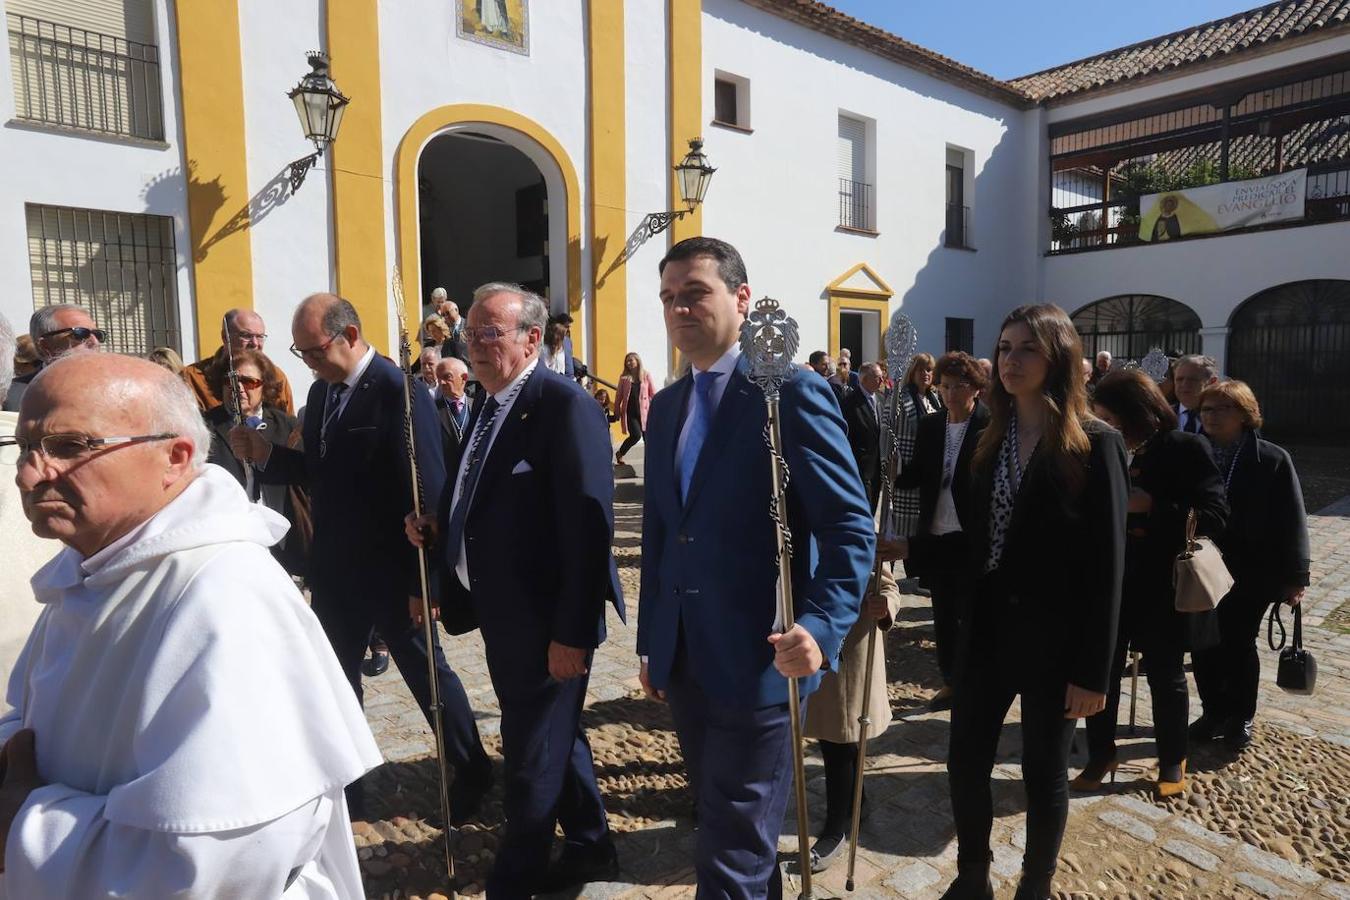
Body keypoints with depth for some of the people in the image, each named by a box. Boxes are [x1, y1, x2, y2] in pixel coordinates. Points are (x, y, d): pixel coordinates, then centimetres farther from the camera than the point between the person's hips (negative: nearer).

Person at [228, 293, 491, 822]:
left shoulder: (399, 393, -19)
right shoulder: (321, 391, 5)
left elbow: (428, 494, -22)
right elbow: (315, 471, 10)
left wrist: (426, 579, -24)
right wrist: (264, 454, -7)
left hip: (391, 571, -7)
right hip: (335, 569, 7)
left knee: (424, 669, 8)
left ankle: (472, 773, 30)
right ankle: (343, 789, 36)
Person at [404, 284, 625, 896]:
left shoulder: (565, 404, -18)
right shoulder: (489, 406, 10)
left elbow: (589, 526, -23)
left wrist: (574, 632, -23)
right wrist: (438, 528, -1)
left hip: (544, 619, -9)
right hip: (500, 611, 9)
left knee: (532, 755, 8)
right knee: (554, 737, 22)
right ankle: (590, 849, 43)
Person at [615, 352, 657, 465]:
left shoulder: (646, 375, 3)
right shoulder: (624, 377, 6)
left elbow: (653, 393, 3)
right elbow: (619, 395, 9)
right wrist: (617, 409, 4)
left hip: (643, 411, 1)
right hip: (630, 412, -1)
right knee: (636, 435, -11)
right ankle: (619, 454, 10)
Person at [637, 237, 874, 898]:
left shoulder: (793, 393, -11)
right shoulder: (665, 407, 10)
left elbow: (851, 528, -13)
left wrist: (822, 628, -27)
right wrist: (650, 643, 15)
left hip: (758, 662, -7)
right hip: (683, 662, 7)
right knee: (724, 826, 24)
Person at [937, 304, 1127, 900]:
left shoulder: (1095, 444, -10)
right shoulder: (992, 439, 6)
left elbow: (1107, 566, -11)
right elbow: (981, 541, 8)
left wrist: (1093, 670, -12)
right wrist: (966, 625, 4)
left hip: (1053, 636, -5)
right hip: (989, 627, 5)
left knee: (1044, 773, 12)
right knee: (965, 762, 10)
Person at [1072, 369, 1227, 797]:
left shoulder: (1186, 449, -10)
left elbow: (1215, 516, -15)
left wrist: (1150, 506, -24)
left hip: (1163, 586, -3)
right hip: (1111, 581, 3)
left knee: (1165, 675, 13)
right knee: (1101, 670, 8)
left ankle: (1173, 761, 32)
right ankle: (1100, 754, 26)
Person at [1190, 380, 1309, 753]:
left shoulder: (1272, 459, -5)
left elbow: (1292, 522, -5)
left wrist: (1294, 577, -7)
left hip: (1251, 573, -2)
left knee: (1239, 645, 9)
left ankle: (1240, 719, 27)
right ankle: (1213, 711, 27)